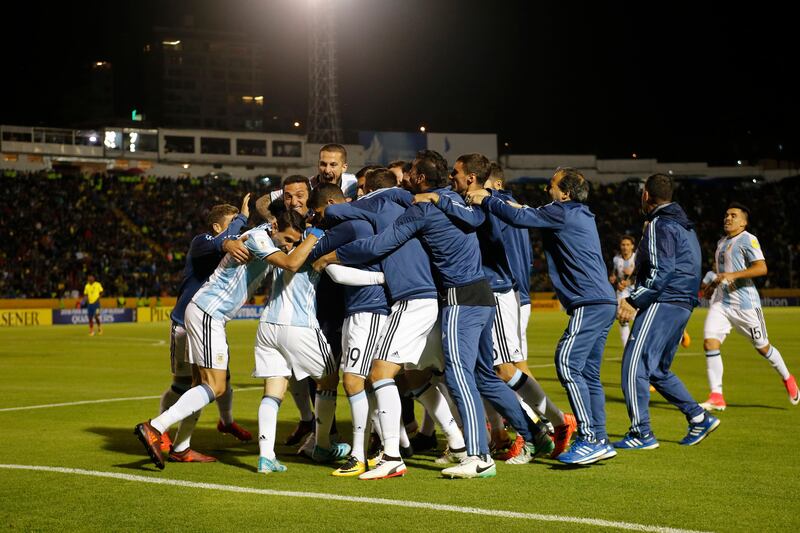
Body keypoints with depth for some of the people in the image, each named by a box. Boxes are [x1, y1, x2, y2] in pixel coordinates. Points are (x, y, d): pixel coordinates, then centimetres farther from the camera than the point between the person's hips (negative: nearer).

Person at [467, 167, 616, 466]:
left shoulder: (563, 213, -6)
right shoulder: (580, 215, 22)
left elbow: (519, 217, -11)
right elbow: (532, 214, 29)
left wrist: (486, 201, 4)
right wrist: (490, 197, 26)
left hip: (590, 303, -10)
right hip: (603, 303, 10)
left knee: (567, 364, -14)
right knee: (588, 374, 11)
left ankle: (589, 439, -17)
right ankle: (599, 441, 13)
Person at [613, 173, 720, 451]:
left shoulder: (660, 225, -11)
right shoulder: (684, 225, 20)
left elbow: (660, 271, -20)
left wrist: (633, 301, -18)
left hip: (662, 303, -10)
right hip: (683, 305, 10)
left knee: (634, 366, -8)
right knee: (658, 370, 18)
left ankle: (642, 433, -8)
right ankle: (699, 417, 15)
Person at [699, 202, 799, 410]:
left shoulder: (747, 240, -8)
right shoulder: (722, 242, 16)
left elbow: (761, 268, -20)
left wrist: (732, 275, -26)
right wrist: (712, 284, 17)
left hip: (744, 303, -7)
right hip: (720, 301, 7)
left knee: (762, 346, 7)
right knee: (710, 342, -12)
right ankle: (716, 397, -11)